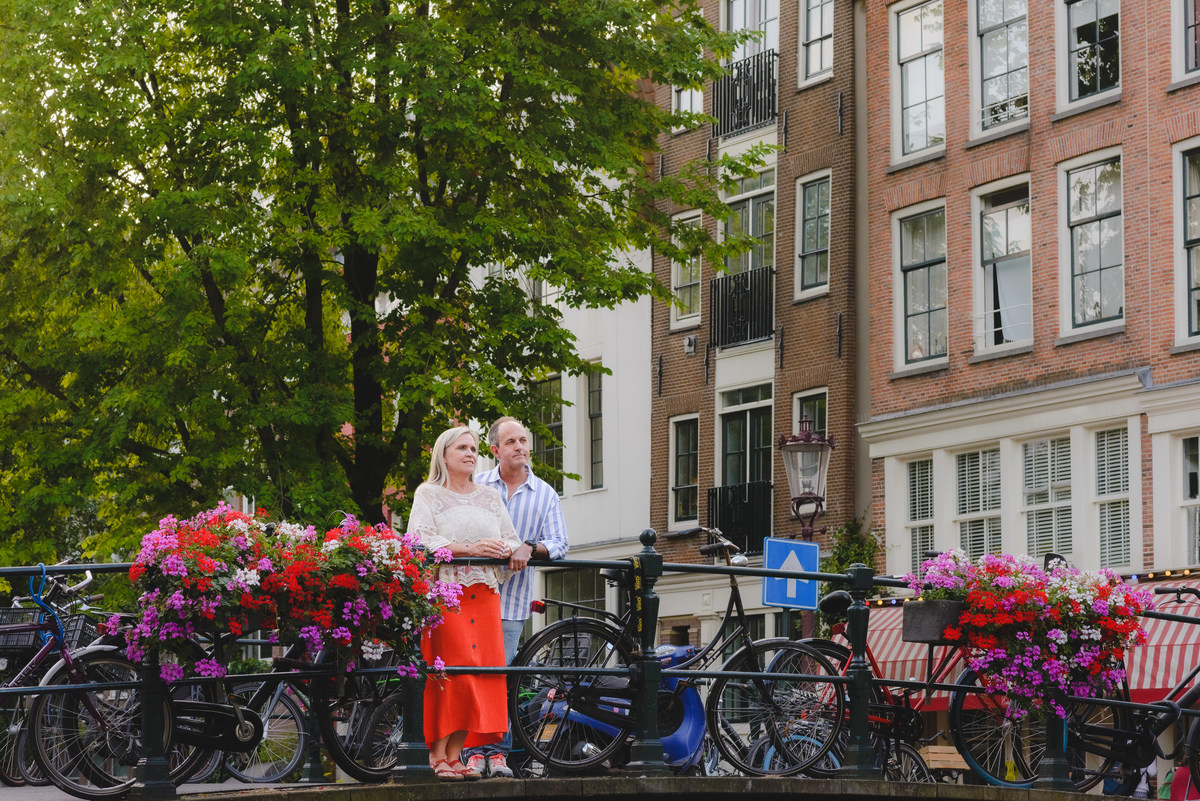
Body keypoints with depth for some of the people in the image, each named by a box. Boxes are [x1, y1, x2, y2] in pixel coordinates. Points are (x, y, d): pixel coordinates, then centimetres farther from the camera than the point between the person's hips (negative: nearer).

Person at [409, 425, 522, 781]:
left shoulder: (490, 497, 22)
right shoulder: (428, 494, 6)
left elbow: (511, 539, 18)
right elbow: (421, 540, -8)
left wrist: (509, 550, -7)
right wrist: (468, 549, -18)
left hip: (483, 594, 5)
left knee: (482, 670, -4)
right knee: (446, 671, -14)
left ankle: (455, 754, 1)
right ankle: (437, 754, -11)